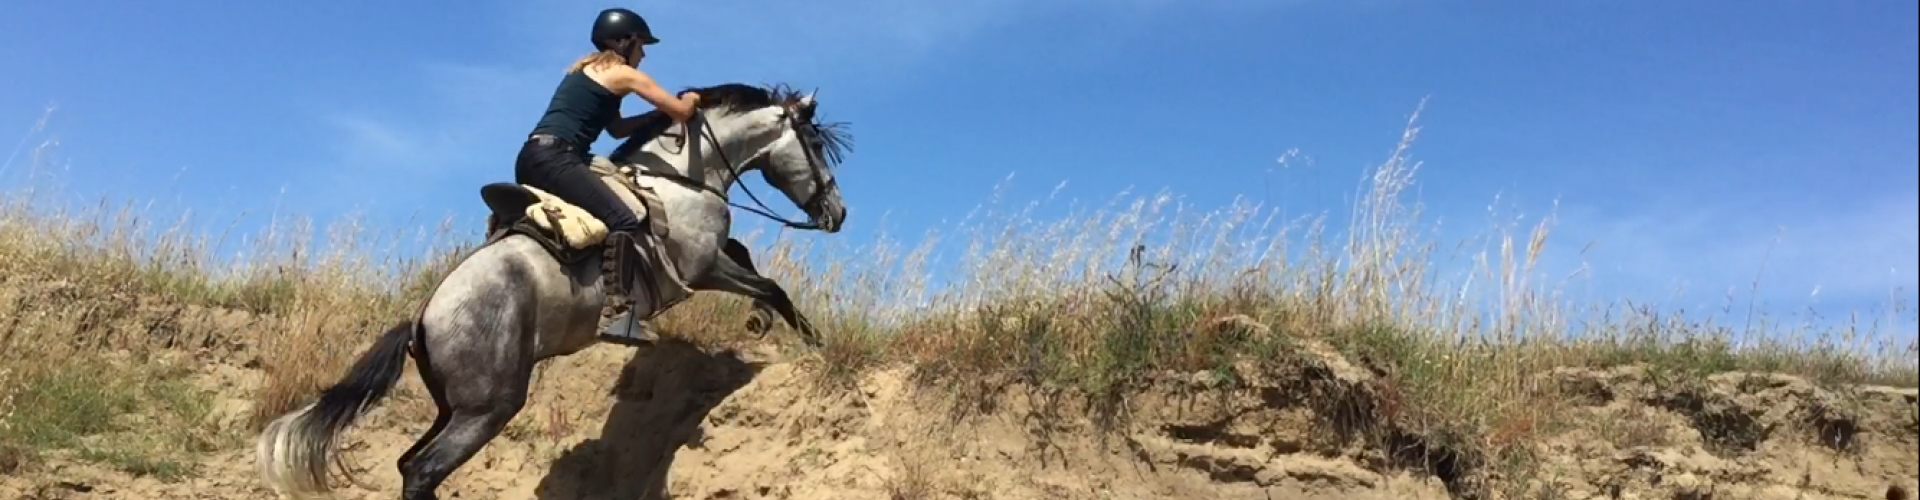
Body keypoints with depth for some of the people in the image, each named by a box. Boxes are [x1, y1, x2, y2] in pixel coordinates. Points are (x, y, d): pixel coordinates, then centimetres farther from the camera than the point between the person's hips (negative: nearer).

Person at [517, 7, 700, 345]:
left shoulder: (587, 69, 27)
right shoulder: (623, 73, 1)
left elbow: (617, 128, 31)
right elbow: (682, 112, 1)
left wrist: (660, 115, 26)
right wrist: (691, 98, 23)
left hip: (533, 158, 10)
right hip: (554, 159, -10)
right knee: (625, 223, -19)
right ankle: (623, 313, -31)